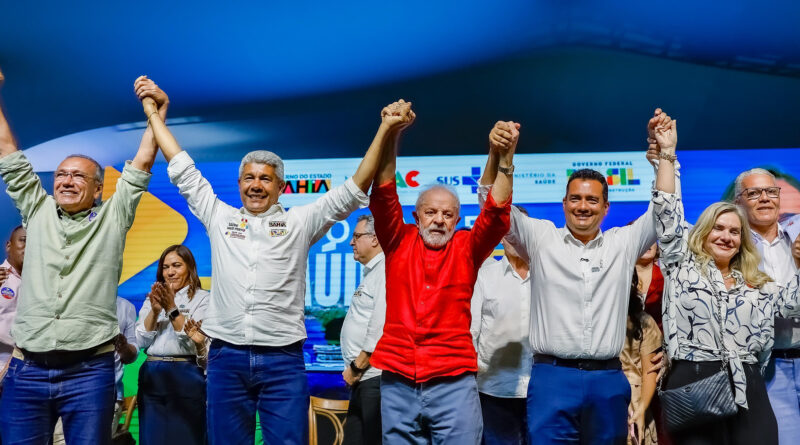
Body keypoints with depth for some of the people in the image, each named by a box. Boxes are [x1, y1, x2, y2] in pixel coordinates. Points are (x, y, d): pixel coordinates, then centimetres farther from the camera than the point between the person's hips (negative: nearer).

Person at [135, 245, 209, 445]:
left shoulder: (202, 298, 1)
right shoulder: (152, 299, 15)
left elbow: (194, 342, -11)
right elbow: (141, 341, 5)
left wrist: (172, 309, -17)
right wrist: (154, 310, -9)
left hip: (186, 377, -4)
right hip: (152, 376, 4)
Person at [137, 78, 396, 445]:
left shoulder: (299, 222, 6)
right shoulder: (219, 218, 13)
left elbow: (352, 192, 1)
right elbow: (183, 170, 16)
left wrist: (385, 131, -7)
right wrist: (153, 113, 19)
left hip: (283, 360, -2)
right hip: (226, 357, 2)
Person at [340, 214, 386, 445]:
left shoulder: (387, 270, -11)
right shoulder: (371, 272, 21)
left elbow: (381, 326, -21)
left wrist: (357, 367, -15)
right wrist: (354, 368, 16)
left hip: (377, 376, -10)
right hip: (363, 378, 10)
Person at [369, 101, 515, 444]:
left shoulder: (467, 248, 5)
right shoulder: (399, 242, 7)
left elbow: (496, 216, -9)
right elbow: (383, 196, -3)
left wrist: (505, 158, -22)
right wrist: (391, 136, -15)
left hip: (454, 382, -1)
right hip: (397, 381, 1)